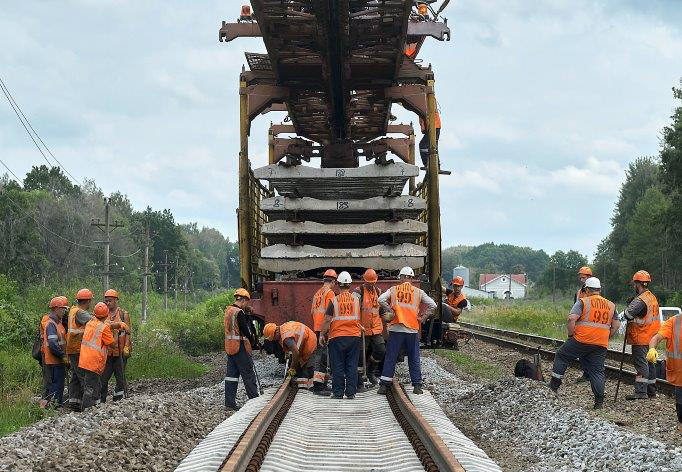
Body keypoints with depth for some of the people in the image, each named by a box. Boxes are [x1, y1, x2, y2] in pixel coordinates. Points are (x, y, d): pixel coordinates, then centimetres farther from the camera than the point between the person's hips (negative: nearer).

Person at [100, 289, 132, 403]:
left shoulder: (123, 314, 3)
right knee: (103, 377, 0)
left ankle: (119, 400, 9)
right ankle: (101, 401, 5)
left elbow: (127, 332, -1)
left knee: (120, 377, 2)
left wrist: (126, 347, -11)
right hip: (106, 351, 3)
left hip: (120, 351, -3)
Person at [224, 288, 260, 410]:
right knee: (249, 374, 0)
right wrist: (254, 342, -1)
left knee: (231, 374, 9)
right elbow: (245, 330, -14)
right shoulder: (239, 313, -16)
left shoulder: (228, 310, 12)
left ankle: (230, 403, 8)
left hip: (230, 347, 9)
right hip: (240, 347, -9)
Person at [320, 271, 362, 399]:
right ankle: (351, 392, 4)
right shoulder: (356, 298, 0)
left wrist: (322, 334, 4)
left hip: (337, 337, -2)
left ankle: (338, 392, 4)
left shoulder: (334, 300, -6)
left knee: (338, 366, 4)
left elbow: (327, 320, -6)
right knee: (352, 366, 6)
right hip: (354, 336, 2)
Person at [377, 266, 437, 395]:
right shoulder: (419, 292, 6)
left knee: (390, 358, 4)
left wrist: (390, 312, -1)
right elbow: (432, 305, 1)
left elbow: (381, 299, -10)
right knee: (414, 359, 9)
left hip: (396, 328, -1)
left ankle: (384, 385, 3)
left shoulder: (393, 290, 4)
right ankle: (417, 386, 10)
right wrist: (423, 318, 7)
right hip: (412, 329, 1)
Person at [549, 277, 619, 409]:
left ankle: (554, 385, 13)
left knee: (561, 356, 14)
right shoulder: (610, 305, 14)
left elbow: (572, 318, -14)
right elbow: (616, 325, 15)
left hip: (582, 340, -4)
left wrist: (571, 335, -4)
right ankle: (599, 401, 4)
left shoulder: (583, 302, -2)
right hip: (601, 344, 4)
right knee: (597, 370, 8)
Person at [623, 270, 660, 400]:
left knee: (641, 364, -9)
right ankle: (651, 391, 21)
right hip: (651, 338, 9)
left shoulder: (640, 300, -20)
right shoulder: (652, 298, 11)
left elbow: (627, 314, -29)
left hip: (641, 338, -9)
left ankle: (641, 392, -12)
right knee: (649, 363, 15)